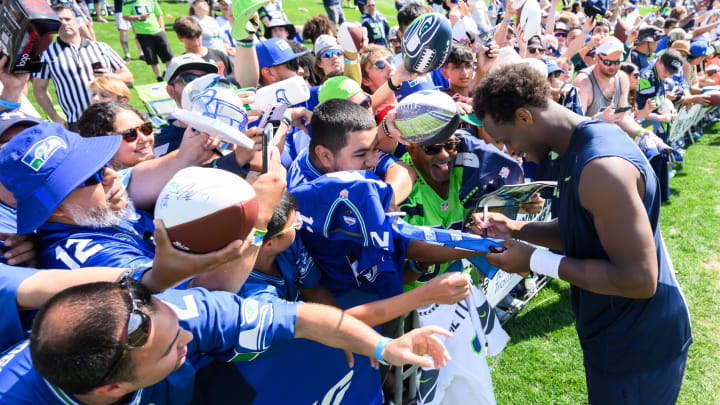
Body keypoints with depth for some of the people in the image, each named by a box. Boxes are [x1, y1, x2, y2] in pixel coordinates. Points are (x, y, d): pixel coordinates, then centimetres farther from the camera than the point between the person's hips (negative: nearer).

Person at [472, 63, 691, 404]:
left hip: (638, 349, -9)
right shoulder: (580, 148, 2)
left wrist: (536, 261, -25)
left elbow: (639, 279, -30)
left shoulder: (602, 167, -29)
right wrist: (515, 229, -1)